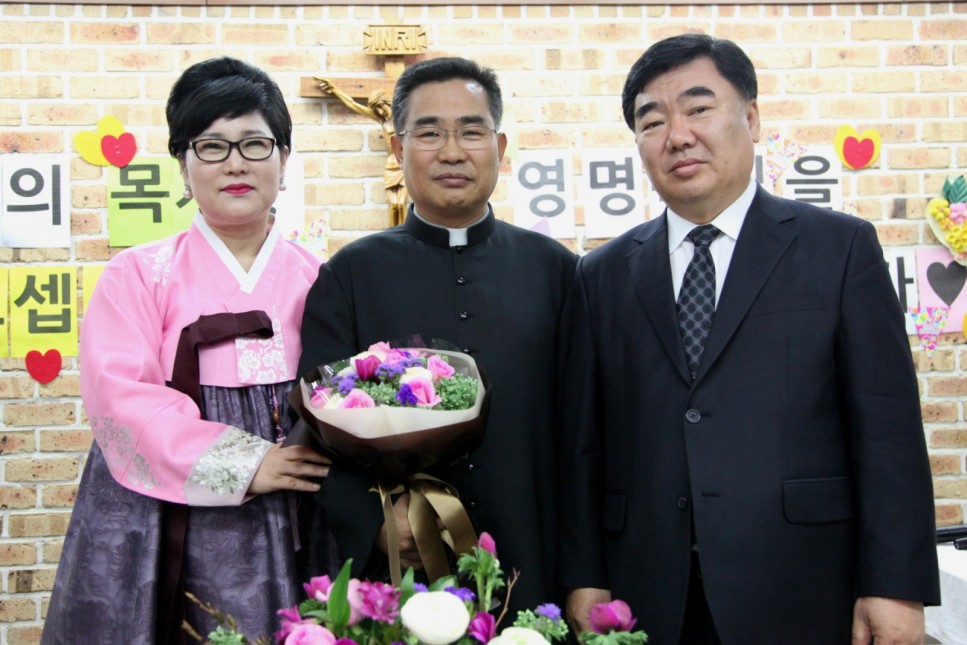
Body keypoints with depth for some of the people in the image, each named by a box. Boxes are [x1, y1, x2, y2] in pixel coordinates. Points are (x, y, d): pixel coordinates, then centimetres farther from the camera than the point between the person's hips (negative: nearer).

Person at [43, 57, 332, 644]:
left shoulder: (315, 280, 8)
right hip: (161, 537, -1)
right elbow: (120, 393, -9)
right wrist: (242, 464, -17)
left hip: (286, 531, 2)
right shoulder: (139, 275, 2)